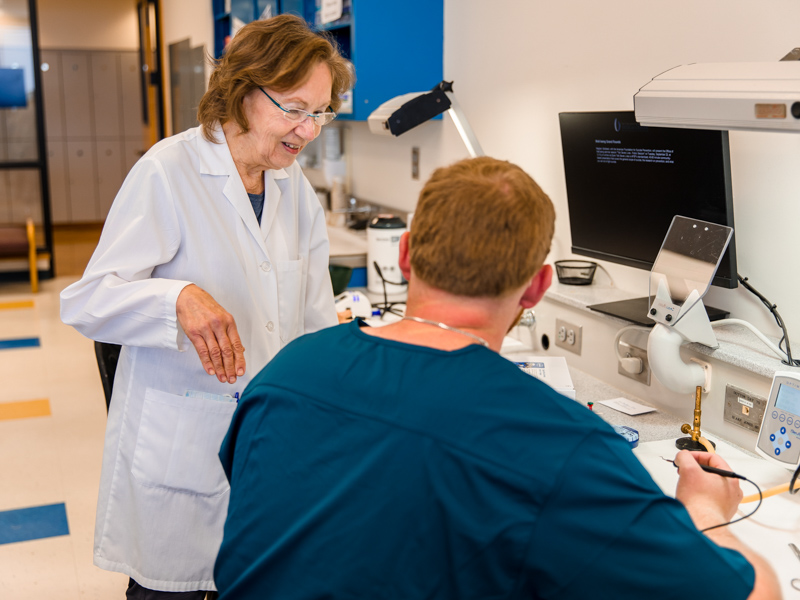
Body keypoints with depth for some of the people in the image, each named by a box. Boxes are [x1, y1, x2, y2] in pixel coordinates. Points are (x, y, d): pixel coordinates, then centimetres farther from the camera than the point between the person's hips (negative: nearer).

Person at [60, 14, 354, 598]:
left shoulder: (296, 188, 6)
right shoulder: (168, 172, -13)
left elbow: (315, 320, 10)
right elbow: (87, 301, -17)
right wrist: (179, 298, -35)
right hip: (180, 449, -5)